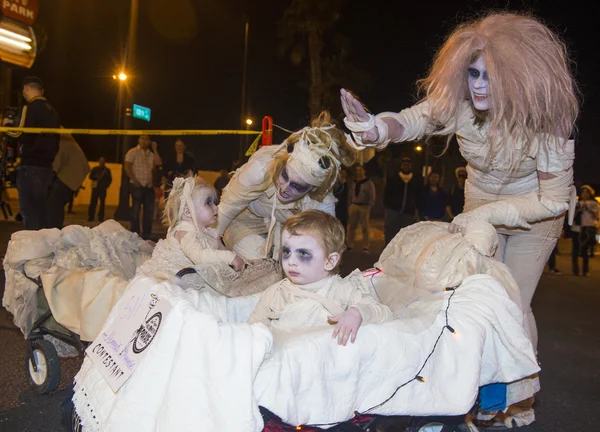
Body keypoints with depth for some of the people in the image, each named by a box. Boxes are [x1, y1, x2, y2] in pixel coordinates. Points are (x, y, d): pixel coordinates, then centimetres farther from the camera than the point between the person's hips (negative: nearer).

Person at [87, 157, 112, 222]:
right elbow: (91, 177, 4)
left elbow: (110, 179, 9)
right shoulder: (95, 169, 10)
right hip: (95, 187, 0)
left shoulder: (107, 170, 9)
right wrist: (96, 177, -14)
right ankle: (90, 217, -3)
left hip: (103, 189, 0)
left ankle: (101, 217, 3)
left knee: (102, 203, -1)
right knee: (93, 202, -6)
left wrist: (106, 186, -3)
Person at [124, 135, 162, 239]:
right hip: (137, 185, -5)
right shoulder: (133, 152, 0)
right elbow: (127, 167, -7)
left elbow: (158, 163, -1)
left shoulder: (151, 154, 14)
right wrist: (134, 180, -14)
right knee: (136, 210, -3)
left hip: (149, 186, 5)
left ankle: (146, 235, 15)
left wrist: (155, 150, -1)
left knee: (149, 210, 6)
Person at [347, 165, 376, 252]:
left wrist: (370, 207, -12)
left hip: (364, 206, -4)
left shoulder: (369, 182, -2)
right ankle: (349, 246, 12)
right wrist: (350, 205, 8)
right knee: (351, 226, 5)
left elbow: (372, 196, -3)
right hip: (354, 206, 4)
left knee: (365, 228, -1)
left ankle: (365, 247, 3)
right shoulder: (353, 183, 12)